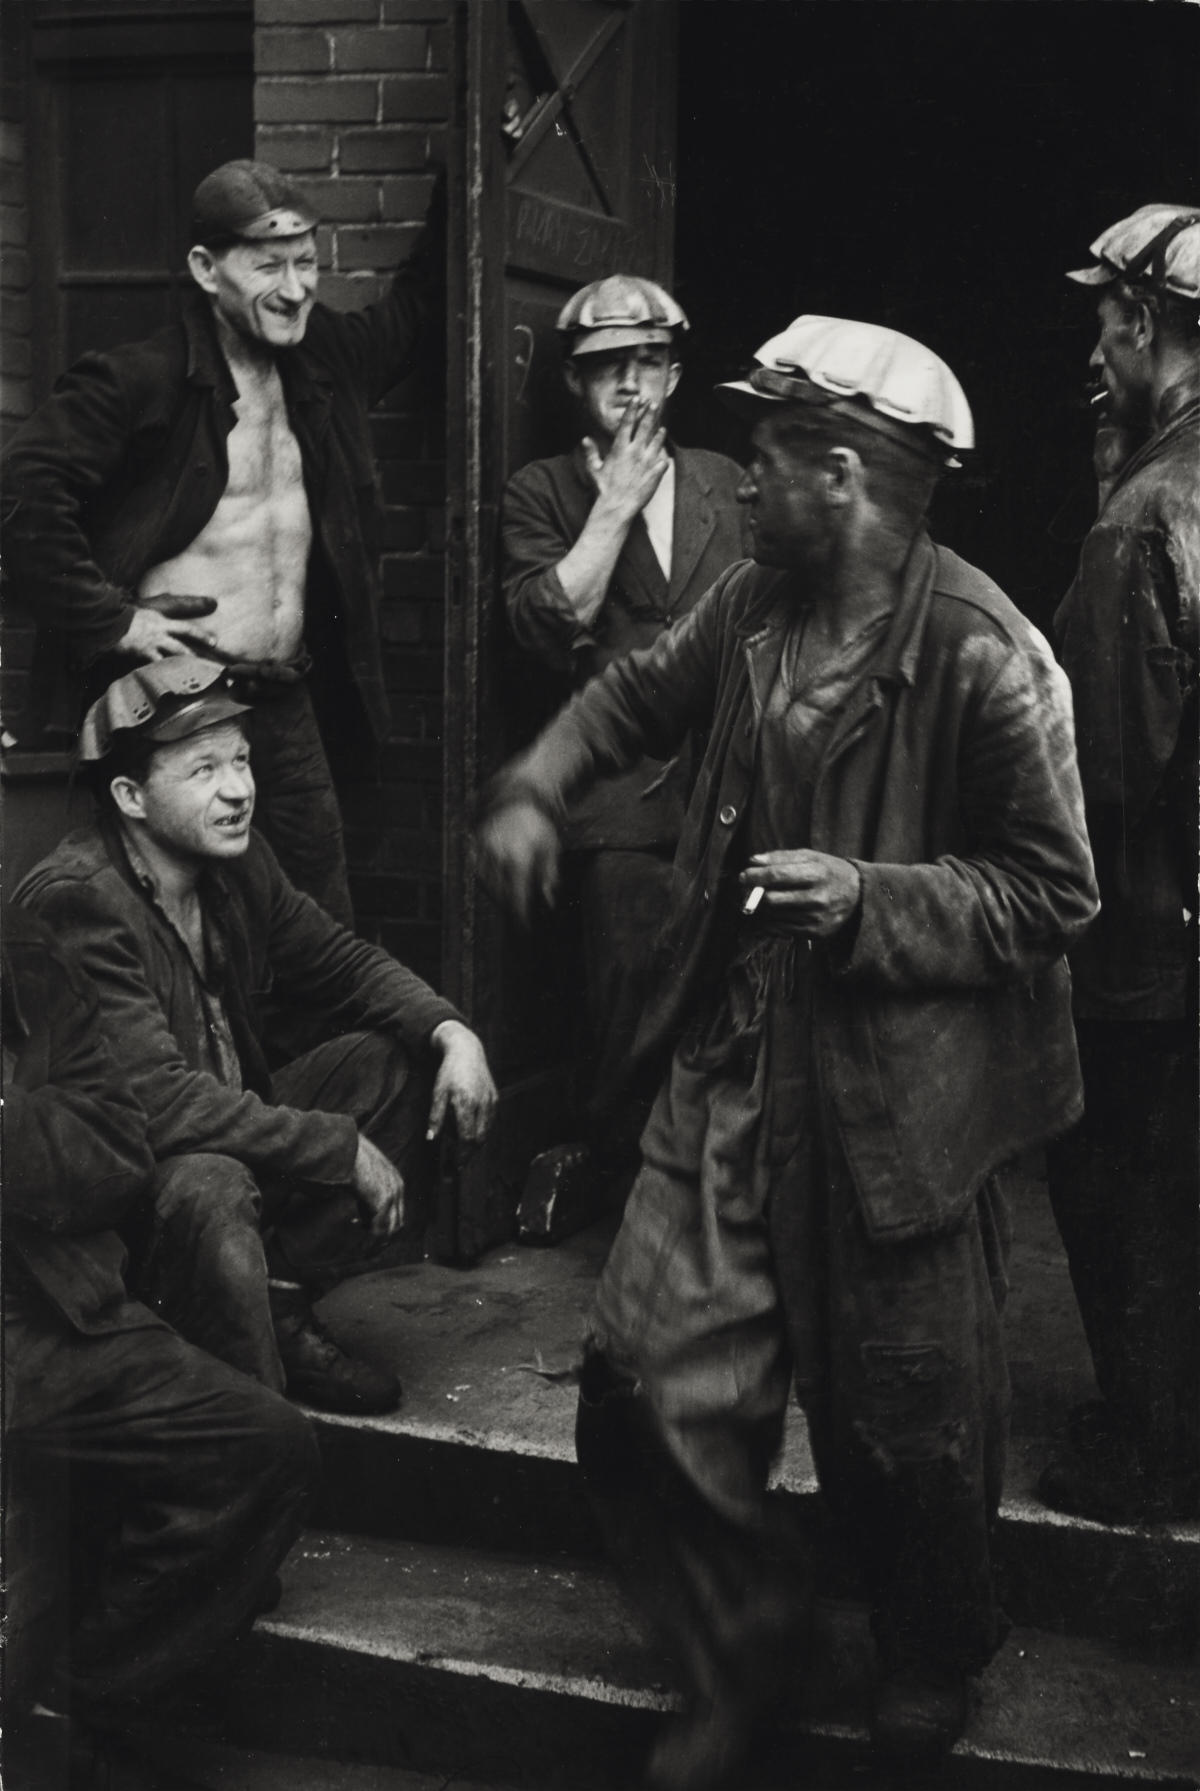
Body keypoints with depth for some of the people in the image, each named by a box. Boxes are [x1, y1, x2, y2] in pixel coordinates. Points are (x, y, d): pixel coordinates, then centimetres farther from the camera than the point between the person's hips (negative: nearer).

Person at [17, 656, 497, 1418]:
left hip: (231, 1127, 9)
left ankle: (284, 1302, -4)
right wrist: (343, 1147, -25)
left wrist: (451, 1030, -8)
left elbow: (339, 960, 12)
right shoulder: (78, 902, -26)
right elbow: (160, 1102, -31)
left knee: (394, 1058, -1)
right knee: (209, 1186, -38)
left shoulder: (237, 859, -1)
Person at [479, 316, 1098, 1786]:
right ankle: (739, 1639, 32)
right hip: (736, 1061, 6)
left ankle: (932, 1663, 43)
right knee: (647, 1379, 6)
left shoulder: (983, 656, -18)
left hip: (897, 1094, -6)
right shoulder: (752, 606, 3)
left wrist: (867, 895, -24)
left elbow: (1052, 892, -14)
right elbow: (639, 693, 21)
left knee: (902, 1427, 12)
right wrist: (535, 787, 4)